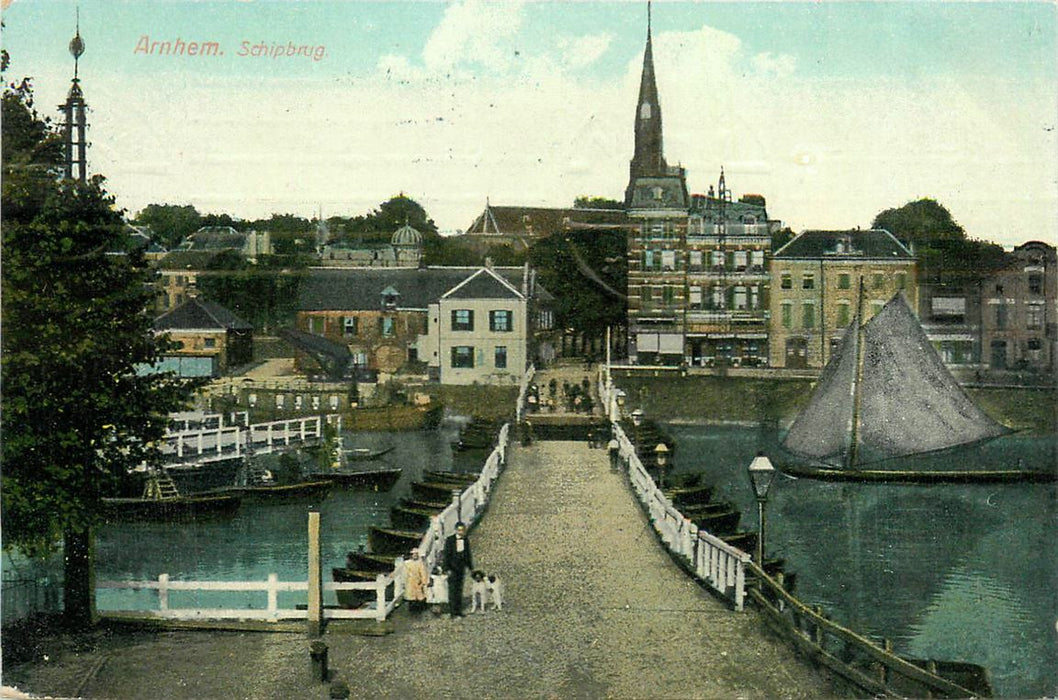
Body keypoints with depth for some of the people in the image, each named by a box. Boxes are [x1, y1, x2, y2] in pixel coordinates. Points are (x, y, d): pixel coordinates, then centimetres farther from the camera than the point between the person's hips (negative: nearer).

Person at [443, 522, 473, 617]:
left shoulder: (466, 540, 5)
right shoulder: (449, 540, -9)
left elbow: (468, 555, 11)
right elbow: (446, 555, -9)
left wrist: (470, 567, 10)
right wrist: (447, 569, -14)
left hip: (461, 567, 4)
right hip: (452, 568, -4)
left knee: (459, 589, 8)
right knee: (452, 589, -5)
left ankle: (458, 611, 14)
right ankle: (453, 611, -1)